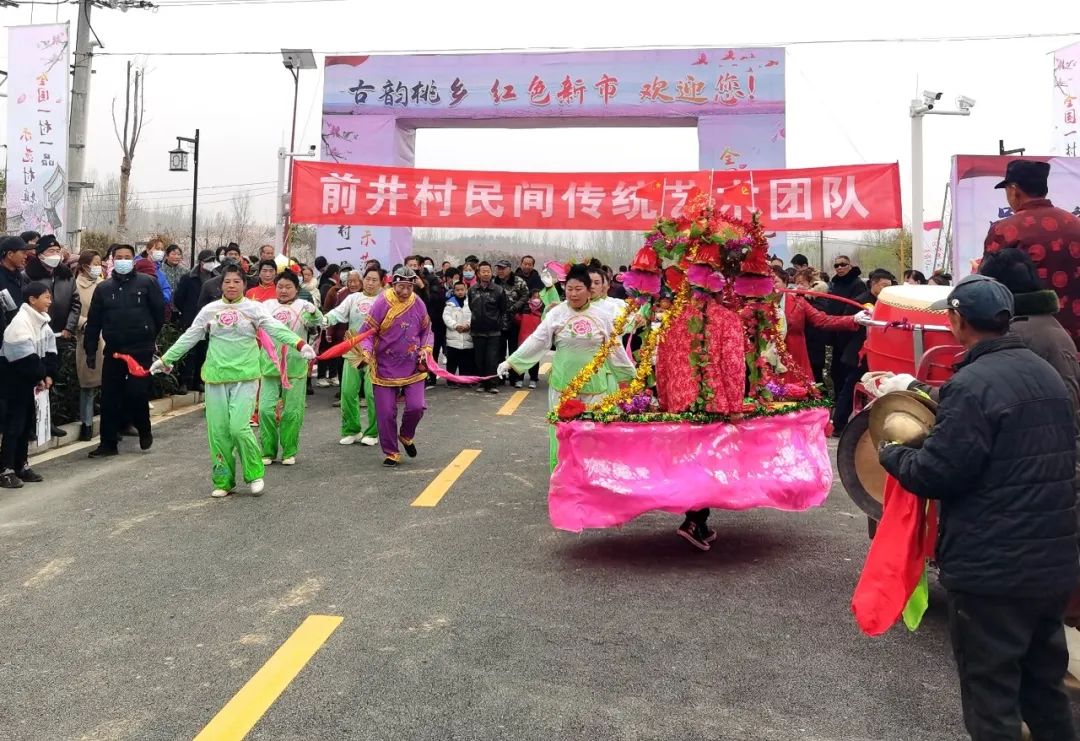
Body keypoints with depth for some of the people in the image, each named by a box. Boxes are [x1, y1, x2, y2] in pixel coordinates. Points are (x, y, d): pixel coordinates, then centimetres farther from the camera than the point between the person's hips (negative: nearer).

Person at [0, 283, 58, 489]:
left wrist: (48, 375, -7)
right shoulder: (21, 321, -20)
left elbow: (50, 350, 5)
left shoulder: (42, 320, 6)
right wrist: (40, 377, -15)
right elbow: (26, 356, -23)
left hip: (30, 379, 8)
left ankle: (21, 465, 20)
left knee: (28, 421, 11)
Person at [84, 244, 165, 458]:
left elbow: (159, 311, 2)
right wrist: (90, 350, 7)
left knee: (137, 393, -7)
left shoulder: (147, 283, -1)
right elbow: (93, 321, 10)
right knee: (109, 398, 4)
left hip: (141, 350, -4)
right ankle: (108, 443, 13)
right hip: (113, 350, 4)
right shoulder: (103, 288, 9)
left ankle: (144, 430, 20)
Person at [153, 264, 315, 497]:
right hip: (216, 376, 3)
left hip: (245, 376, -3)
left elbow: (276, 328, -13)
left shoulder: (254, 308, 0)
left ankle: (255, 473, 8)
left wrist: (299, 344, -28)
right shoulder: (209, 310, 8)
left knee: (239, 427, -13)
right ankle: (223, 481, 18)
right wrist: (166, 359, 14)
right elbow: (189, 337, 14)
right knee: (218, 431, 4)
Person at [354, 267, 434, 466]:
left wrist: (425, 349, 0)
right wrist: (367, 351, -23)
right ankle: (391, 453, 19)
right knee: (386, 413, 1)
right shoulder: (382, 303, -12)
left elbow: (426, 330, 14)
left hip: (413, 368, 2)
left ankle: (406, 436, 24)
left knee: (416, 407, -8)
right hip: (385, 368, -2)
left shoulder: (418, 304, -1)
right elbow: (368, 332, -7)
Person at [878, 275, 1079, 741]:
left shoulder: (972, 384, -20)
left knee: (991, 691, 5)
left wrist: (890, 453, -1)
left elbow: (935, 475, -21)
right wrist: (941, 408, 16)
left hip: (992, 567, -8)